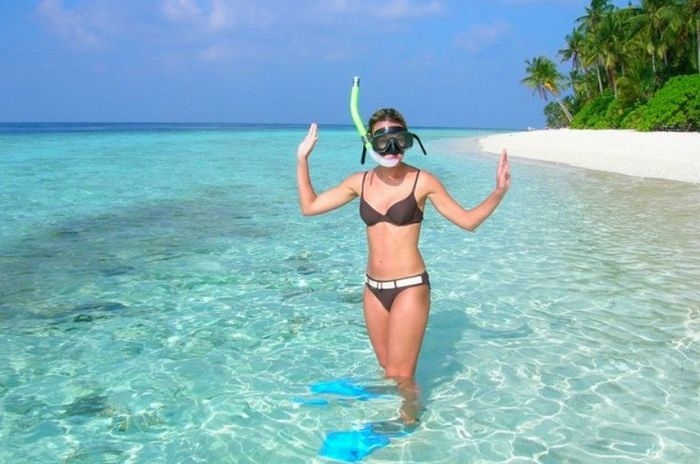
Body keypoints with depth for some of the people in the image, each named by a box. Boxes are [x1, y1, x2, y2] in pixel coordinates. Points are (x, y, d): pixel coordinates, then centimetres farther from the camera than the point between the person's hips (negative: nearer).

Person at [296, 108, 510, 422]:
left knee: (400, 377, -2)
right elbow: (309, 206, 10)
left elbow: (468, 221, -2)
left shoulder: (422, 181, -7)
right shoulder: (361, 182, 4)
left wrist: (498, 192, -16)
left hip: (409, 288, -5)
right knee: (387, 371, 17)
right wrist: (302, 159, 7)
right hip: (373, 289, 5)